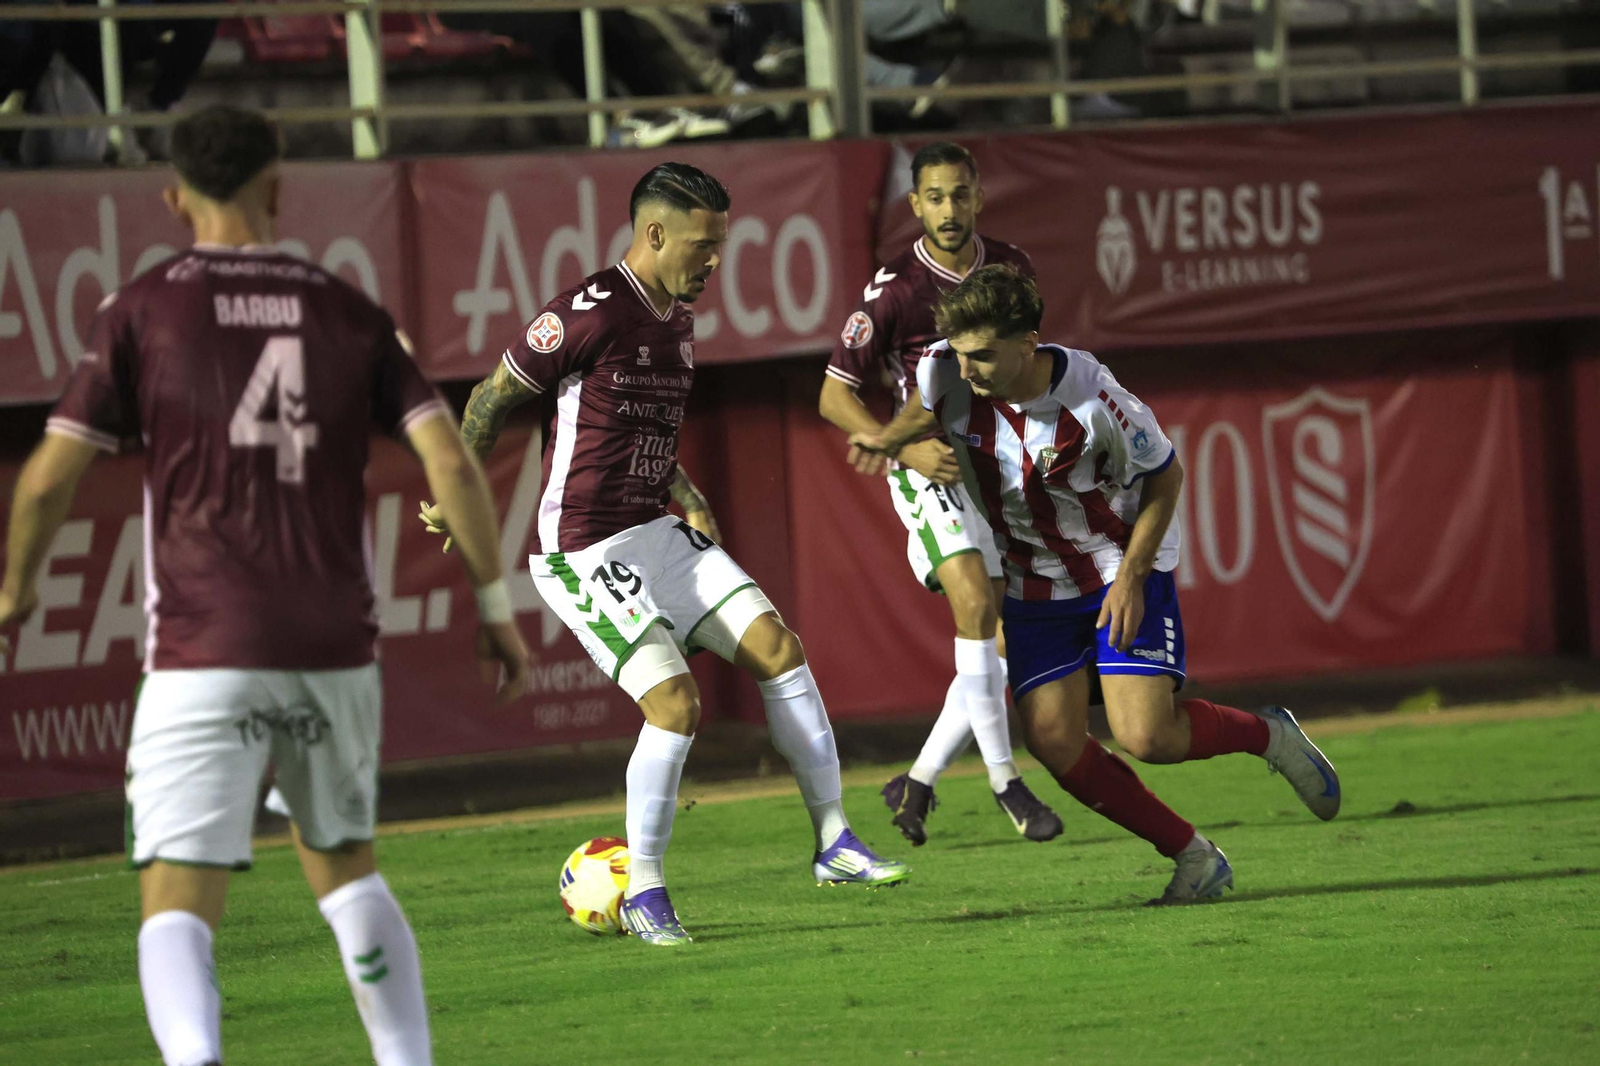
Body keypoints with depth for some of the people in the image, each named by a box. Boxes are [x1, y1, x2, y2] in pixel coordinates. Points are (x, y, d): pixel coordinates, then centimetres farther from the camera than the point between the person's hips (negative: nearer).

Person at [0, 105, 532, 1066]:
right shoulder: (350, 313, 8)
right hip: (334, 649, 3)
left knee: (177, 907, -6)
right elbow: (452, 462, 0)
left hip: (203, 654, -3)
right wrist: (497, 604, 10)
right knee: (345, 868, 25)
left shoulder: (143, 310, 1)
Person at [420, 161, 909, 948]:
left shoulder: (677, 320, 12)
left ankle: (834, 842, 6)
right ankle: (643, 892, -1)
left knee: (777, 647, -2)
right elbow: (492, 397, -8)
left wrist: (687, 498, 13)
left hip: (657, 532, 9)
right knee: (676, 703, -17)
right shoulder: (592, 312, -17)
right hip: (586, 550, -9)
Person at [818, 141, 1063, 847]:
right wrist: (905, 448, -21)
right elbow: (834, 396, -10)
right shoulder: (895, 289, -14)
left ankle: (919, 781, 16)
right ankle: (1005, 782, -19)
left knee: (1009, 641, 2)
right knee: (976, 603, -25)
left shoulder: (1011, 269, 2)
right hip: (931, 467, -5)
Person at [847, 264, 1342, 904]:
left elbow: (1165, 474, -13)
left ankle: (1270, 736, 14)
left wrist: (1131, 577, -17)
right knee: (1054, 743, -9)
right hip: (1034, 583, 5)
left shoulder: (1092, 401, -29)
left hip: (1124, 568, -5)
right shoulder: (943, 372, -18)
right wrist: (890, 440, -11)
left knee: (1145, 737, -17)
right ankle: (1194, 859, 6)